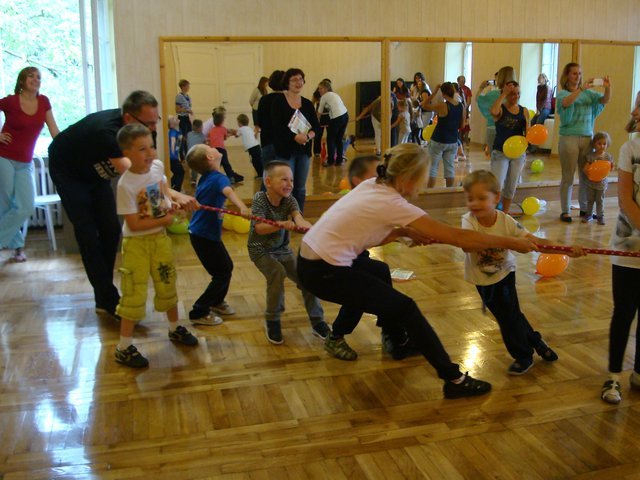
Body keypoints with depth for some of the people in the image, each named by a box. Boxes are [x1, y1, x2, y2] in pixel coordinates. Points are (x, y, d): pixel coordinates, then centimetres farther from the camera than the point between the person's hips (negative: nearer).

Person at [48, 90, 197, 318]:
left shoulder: (138, 129, -21)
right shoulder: (106, 130, -43)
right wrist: (173, 195, -63)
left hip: (94, 170, 7)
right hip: (67, 170, -7)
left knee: (111, 230, 2)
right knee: (87, 234, -11)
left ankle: (104, 297, 13)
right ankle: (109, 301, -7)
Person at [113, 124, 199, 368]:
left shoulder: (158, 166, -5)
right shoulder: (126, 185, -24)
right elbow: (134, 224, -23)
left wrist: (170, 203, -1)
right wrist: (165, 220, -17)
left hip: (160, 238, 6)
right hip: (137, 243, -6)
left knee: (167, 285, 19)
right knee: (134, 293, -2)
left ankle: (175, 328, 40)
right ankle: (124, 348, 10)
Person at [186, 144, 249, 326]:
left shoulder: (206, 178, 7)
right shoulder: (219, 178, -21)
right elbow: (228, 191, -44)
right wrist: (242, 207, -60)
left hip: (200, 232, 9)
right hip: (205, 236, -9)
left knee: (227, 267, 20)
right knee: (222, 274, -1)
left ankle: (217, 302, 38)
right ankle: (199, 312, 7)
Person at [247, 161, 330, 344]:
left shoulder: (289, 200, -8)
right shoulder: (260, 199, -19)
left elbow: (299, 218, -27)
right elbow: (259, 228, -31)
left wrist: (313, 228, -49)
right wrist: (280, 225, -48)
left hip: (282, 249, 5)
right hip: (261, 250, -4)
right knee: (277, 273, -29)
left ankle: (317, 321, 10)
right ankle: (272, 321, -9)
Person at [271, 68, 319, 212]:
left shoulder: (307, 103, 12)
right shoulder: (278, 101, -3)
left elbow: (316, 126, 6)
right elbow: (277, 126, -13)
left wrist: (308, 136, -15)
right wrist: (295, 137, -22)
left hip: (304, 151, 5)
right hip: (285, 150, -5)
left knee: (301, 189, 9)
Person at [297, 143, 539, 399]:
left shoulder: (373, 185, 5)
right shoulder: (392, 204, -18)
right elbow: (456, 237, -16)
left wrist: (405, 231, 0)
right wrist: (511, 242, -9)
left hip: (314, 255, 9)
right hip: (322, 273, -9)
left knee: (378, 273, 32)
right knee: (405, 308, -3)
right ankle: (455, 380, 5)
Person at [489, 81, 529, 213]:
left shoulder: (524, 111, 6)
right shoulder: (500, 109, -7)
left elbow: (527, 132, 8)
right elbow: (493, 111, -32)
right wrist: (503, 94, -25)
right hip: (500, 153, -4)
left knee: (511, 187, 12)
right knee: (497, 185, -14)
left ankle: (505, 213, 25)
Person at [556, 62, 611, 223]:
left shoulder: (588, 93, 10)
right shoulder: (562, 93, -1)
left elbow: (604, 101, 0)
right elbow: (566, 102, -23)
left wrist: (608, 88, -20)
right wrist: (582, 89, -34)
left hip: (587, 137, 4)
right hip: (569, 137, -4)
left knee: (586, 175, 9)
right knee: (568, 176, 0)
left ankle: (584, 208, 21)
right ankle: (565, 211, 6)